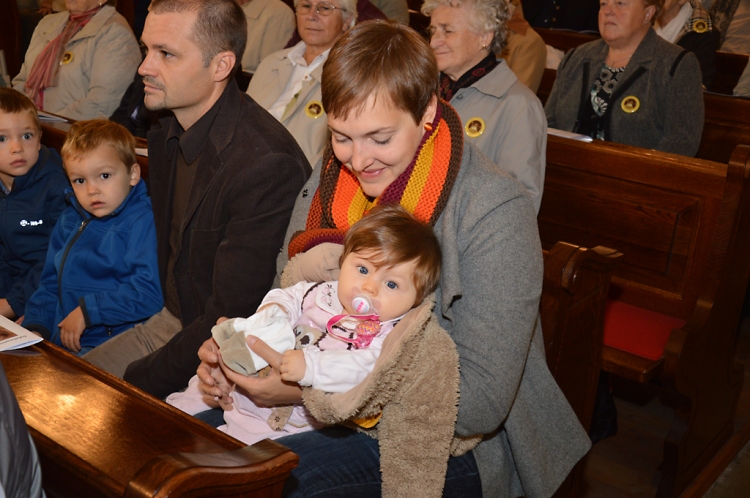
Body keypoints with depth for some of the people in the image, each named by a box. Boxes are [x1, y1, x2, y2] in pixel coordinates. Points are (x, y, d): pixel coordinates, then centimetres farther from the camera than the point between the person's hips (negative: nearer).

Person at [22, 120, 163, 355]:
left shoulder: (144, 221, -9)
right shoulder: (68, 221, 18)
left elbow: (149, 293, -20)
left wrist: (89, 310, -14)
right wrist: (35, 326, 10)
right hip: (60, 342, 7)